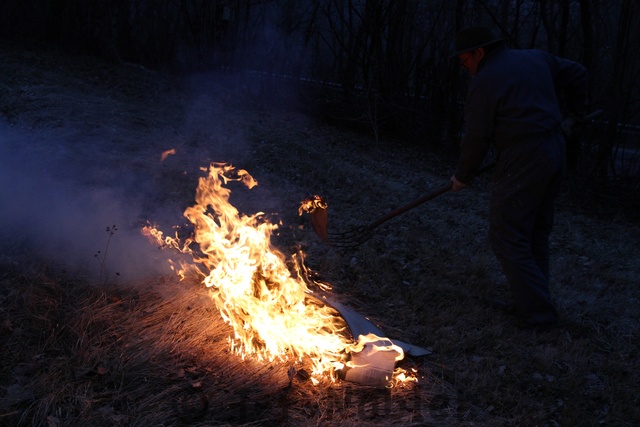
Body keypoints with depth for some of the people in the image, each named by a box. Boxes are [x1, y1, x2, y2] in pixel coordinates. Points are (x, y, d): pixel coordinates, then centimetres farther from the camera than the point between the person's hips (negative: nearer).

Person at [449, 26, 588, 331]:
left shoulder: (484, 81, -10)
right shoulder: (536, 58, 14)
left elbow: (477, 138, -8)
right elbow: (577, 73, 23)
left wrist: (463, 176, 5)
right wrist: (573, 113, 33)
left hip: (522, 162, -9)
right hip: (555, 151, 9)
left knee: (508, 239, -3)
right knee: (535, 234, 16)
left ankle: (538, 314, -1)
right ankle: (530, 303, 24)